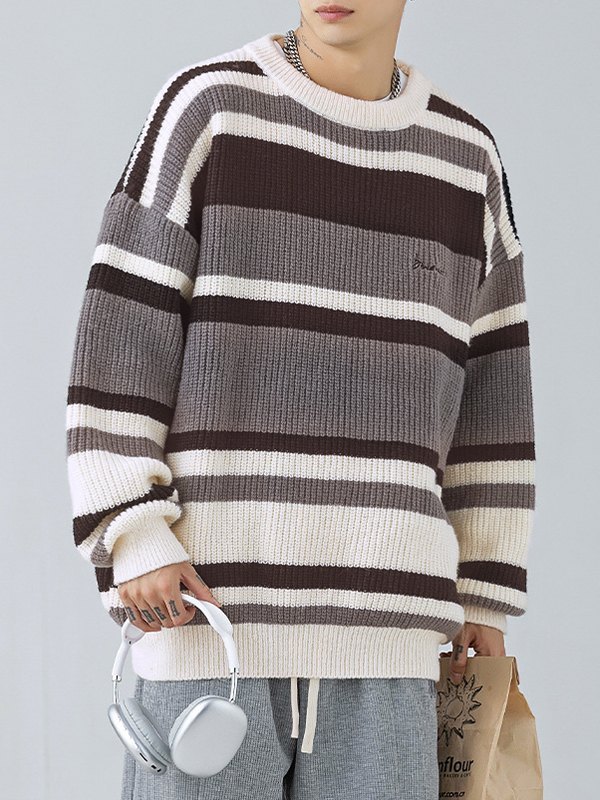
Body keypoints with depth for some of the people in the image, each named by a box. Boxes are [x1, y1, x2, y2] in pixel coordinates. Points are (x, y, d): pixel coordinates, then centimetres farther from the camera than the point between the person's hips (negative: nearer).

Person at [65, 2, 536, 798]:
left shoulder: (466, 156, 12)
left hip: (383, 623, 3)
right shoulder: (208, 107, 1)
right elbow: (120, 334, -3)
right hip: (209, 598, -3)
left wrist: (487, 597, 12)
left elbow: (488, 387, 15)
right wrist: (131, 535, -13)